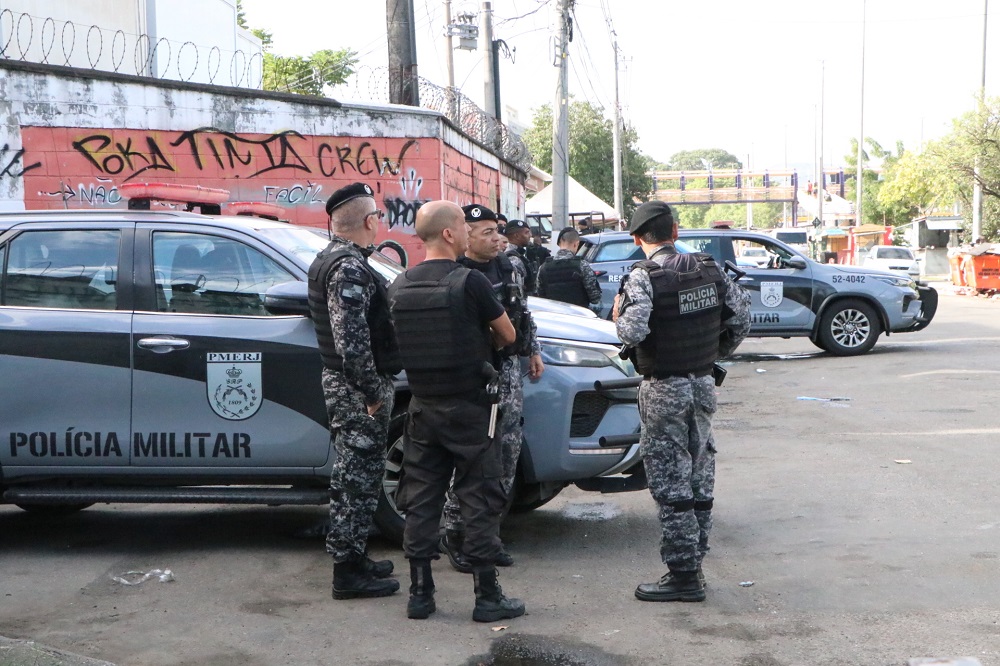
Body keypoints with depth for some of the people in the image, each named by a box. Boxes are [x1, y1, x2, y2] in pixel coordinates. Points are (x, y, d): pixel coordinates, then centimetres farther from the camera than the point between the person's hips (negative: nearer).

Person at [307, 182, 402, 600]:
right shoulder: (350, 268, -19)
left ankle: (353, 558, 28)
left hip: (339, 380, 10)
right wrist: (373, 391, -21)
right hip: (359, 389, -10)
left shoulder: (329, 259, 14)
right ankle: (349, 572, 4)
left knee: (351, 476, 17)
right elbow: (352, 338, -27)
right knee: (358, 479, -3)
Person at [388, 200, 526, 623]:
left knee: (421, 500, 11)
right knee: (480, 501, 3)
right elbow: (508, 335, -4)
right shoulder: (470, 282, -14)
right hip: (469, 406, -5)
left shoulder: (400, 286, 2)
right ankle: (487, 596, 8)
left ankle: (420, 594, 15)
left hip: (422, 406, 5)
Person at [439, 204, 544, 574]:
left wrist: (534, 351, 22)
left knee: (508, 452, 8)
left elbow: (524, 313, 23)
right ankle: (456, 536, 7)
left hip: (508, 372, 8)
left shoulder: (506, 268, 12)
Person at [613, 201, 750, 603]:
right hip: (702, 385, 7)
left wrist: (618, 314, -4)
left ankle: (683, 576, 1)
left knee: (670, 484, -2)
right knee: (699, 477, 14)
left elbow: (632, 332, -26)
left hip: (664, 390, -6)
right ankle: (694, 565, 22)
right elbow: (740, 314, 7)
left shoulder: (642, 278, -15)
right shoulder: (708, 270, 4)